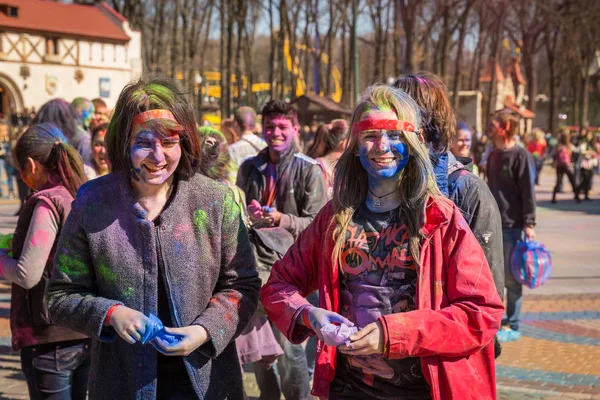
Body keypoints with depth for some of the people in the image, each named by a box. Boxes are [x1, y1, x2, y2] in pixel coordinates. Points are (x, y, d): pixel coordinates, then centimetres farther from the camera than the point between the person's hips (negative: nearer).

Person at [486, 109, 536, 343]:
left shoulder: (521, 156, -11)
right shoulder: (494, 156, 12)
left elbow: (528, 192, -13)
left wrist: (529, 224, -16)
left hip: (513, 227, -7)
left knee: (511, 278, -1)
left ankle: (512, 326, 9)